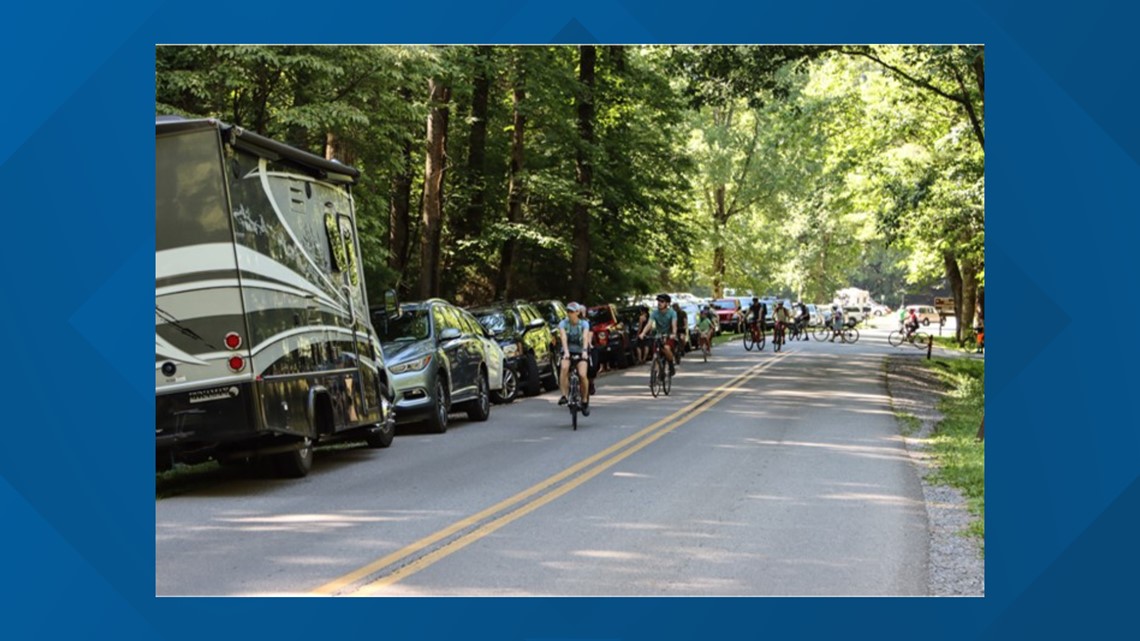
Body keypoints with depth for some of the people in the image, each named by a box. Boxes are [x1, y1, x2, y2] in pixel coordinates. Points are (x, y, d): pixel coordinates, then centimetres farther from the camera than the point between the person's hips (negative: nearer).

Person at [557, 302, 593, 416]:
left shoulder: (584, 324, -6)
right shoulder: (563, 323, -6)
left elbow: (585, 337, -23)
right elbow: (563, 338, -22)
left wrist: (585, 351, -41)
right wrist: (566, 351, -40)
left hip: (580, 352, 0)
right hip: (568, 352, 0)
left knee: (583, 375, -22)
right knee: (564, 368, -33)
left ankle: (585, 401, -2)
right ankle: (564, 396, -31)